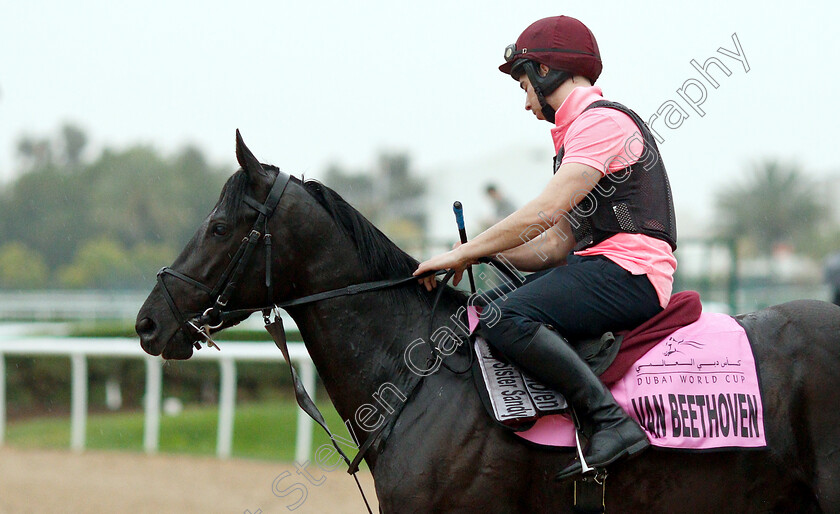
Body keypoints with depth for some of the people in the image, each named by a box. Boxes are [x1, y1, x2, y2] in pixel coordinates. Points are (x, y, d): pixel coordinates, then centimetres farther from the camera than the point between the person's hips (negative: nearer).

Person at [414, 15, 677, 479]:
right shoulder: (577, 132, 25)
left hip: (630, 271, -11)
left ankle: (610, 421, -31)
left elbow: (544, 212, -19)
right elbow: (556, 245, 19)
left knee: (505, 318, -28)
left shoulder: (601, 120, -8)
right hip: (597, 267, 11)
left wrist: (463, 254, -13)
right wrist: (477, 251, 8)